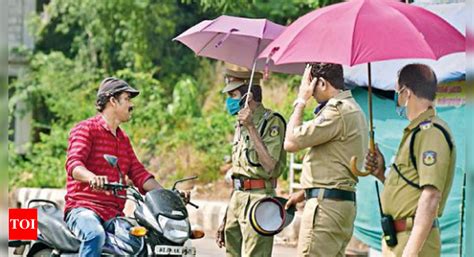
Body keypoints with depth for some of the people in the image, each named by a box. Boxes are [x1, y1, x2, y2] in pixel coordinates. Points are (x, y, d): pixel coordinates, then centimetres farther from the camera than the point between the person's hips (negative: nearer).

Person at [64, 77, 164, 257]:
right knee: (95, 235, -37)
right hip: (83, 208, -7)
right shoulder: (85, 129, -1)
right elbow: (73, 163, -18)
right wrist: (92, 178, -41)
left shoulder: (123, 139, 24)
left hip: (115, 214, 7)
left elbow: (138, 173, 17)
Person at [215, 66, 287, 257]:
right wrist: (226, 219, 21)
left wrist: (251, 127, -21)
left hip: (259, 200, -9)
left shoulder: (271, 122, -9)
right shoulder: (240, 125, 18)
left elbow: (269, 166, -20)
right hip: (237, 198, 9)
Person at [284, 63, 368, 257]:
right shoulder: (352, 109, 18)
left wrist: (301, 101, -4)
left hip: (326, 205, -10)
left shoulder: (338, 111, -15)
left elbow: (291, 142, -14)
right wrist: (304, 193, 24)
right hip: (344, 202, 10)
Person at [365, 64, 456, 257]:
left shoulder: (431, 132, -14)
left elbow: (431, 196, -23)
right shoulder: (416, 132, 19)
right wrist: (382, 175, 10)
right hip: (396, 240, 11)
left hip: (414, 240, -10)